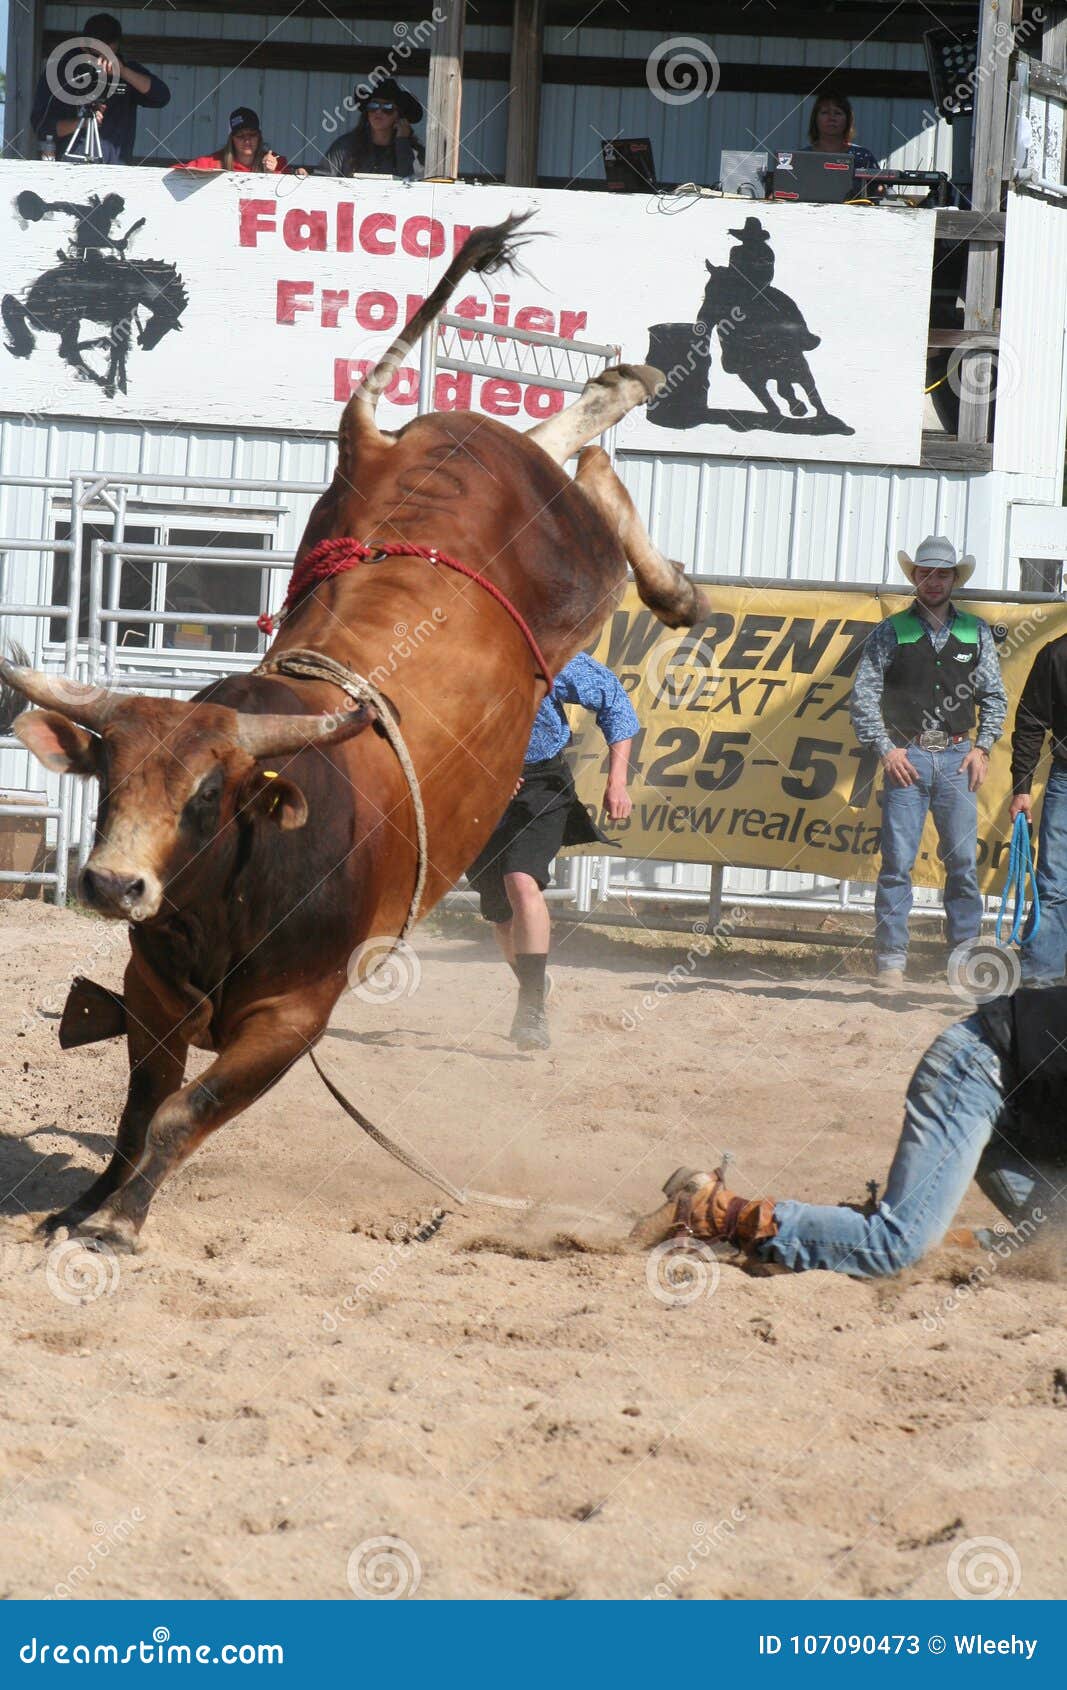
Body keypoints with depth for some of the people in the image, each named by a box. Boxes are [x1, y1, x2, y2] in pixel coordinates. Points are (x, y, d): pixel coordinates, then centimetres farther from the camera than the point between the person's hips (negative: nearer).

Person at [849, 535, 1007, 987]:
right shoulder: (891, 632, 5)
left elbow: (994, 696, 16)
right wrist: (886, 749, -6)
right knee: (897, 861, -6)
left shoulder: (976, 632, 12)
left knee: (963, 862, 0)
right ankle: (890, 959, -3)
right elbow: (863, 696, 3)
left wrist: (982, 748, 3)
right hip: (907, 757, -2)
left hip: (957, 758, 2)